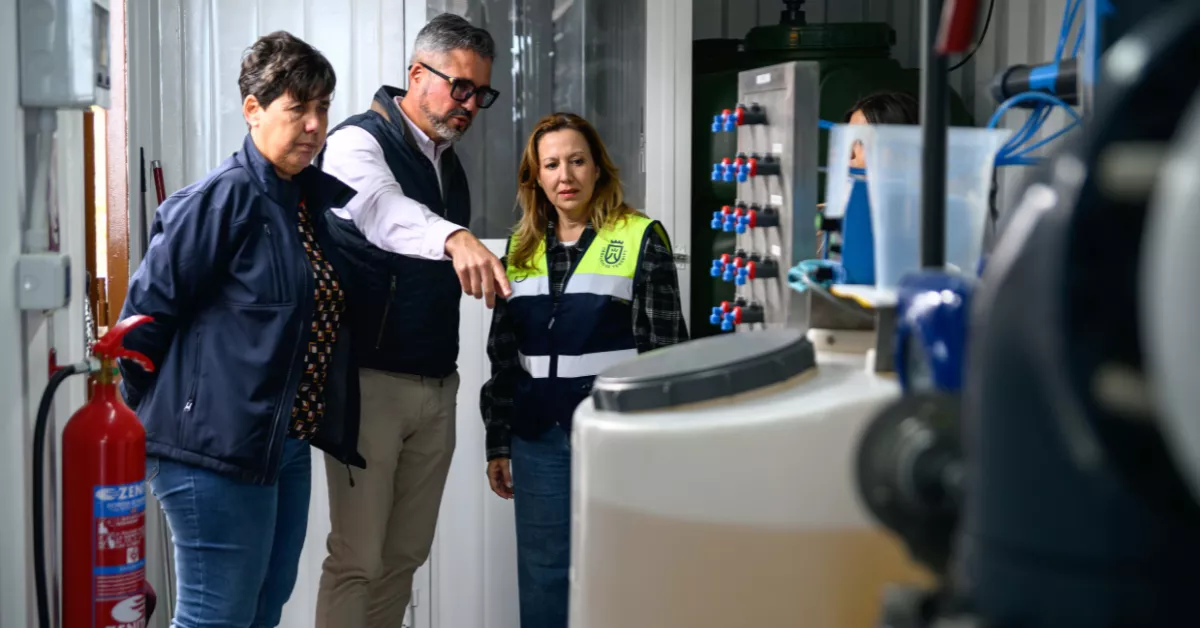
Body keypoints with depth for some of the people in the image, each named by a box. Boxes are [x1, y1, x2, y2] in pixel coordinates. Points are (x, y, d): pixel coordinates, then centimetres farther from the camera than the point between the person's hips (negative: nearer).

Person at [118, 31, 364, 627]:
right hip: (215, 447, -8)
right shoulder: (221, 197, -14)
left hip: (287, 444, 8)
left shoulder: (316, 196, 10)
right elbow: (148, 310, -11)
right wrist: (154, 416, -2)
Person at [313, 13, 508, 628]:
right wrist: (454, 238, -51)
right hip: (371, 380, -7)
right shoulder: (360, 141, -10)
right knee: (356, 558, -5)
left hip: (437, 386, 7)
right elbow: (381, 210, -35)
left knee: (406, 554, 12)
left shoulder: (448, 163, 15)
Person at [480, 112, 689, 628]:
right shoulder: (522, 248, 11)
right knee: (541, 583, 9)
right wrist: (497, 442, 11)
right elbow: (504, 354, 14)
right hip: (538, 437, 4)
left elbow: (664, 348, -3)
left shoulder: (640, 238, -3)